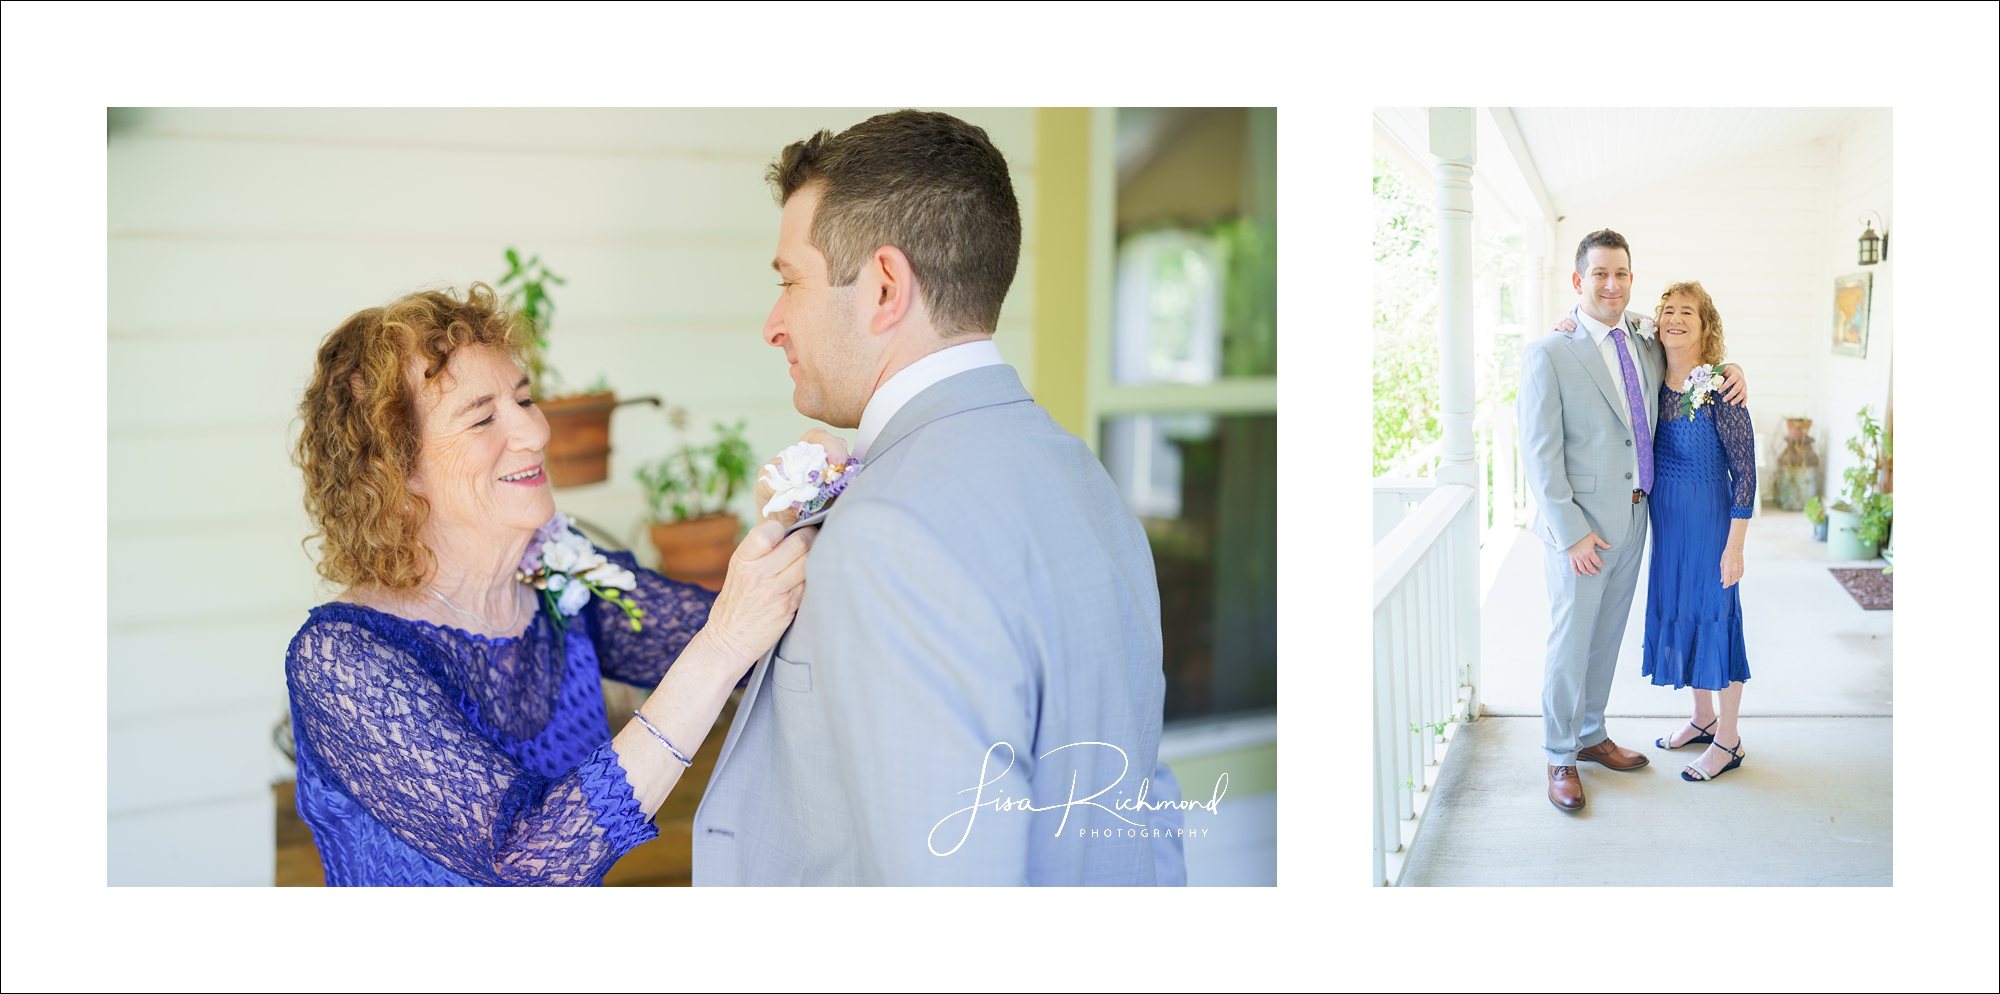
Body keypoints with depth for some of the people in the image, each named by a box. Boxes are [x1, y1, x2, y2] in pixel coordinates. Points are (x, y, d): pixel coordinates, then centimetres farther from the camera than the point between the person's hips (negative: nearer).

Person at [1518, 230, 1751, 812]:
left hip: (1633, 517, 6)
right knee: (1570, 640, 3)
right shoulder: (1548, 354, -13)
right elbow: (1539, 455, -15)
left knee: (1607, 636, 17)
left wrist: (1730, 372, 3)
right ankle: (1561, 757, 18)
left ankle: (1591, 735, 34)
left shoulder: (1646, 339, 5)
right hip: (1580, 525, -6)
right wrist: (1571, 533, -18)